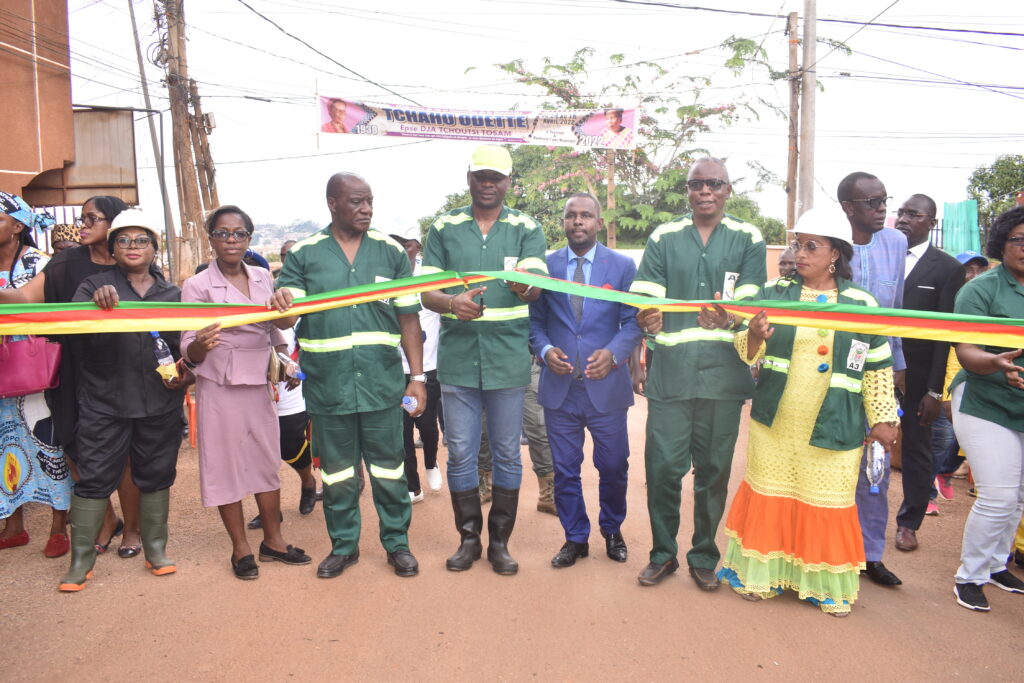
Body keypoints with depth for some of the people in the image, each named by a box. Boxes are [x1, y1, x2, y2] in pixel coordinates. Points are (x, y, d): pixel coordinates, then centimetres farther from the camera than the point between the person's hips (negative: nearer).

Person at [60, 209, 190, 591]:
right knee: (94, 477, 2)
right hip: (105, 402, -2)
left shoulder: (172, 294, 11)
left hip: (160, 403, 2)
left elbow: (186, 345, 14)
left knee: (156, 475, 10)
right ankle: (81, 559, 13)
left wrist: (186, 374, -5)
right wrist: (97, 303, -34)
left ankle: (156, 549, 22)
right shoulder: (95, 286, 4)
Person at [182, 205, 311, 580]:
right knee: (227, 464, 5)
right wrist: (199, 345, -33)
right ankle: (240, 548, 20)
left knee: (268, 460, 11)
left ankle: (273, 540, 26)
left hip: (260, 384, 4)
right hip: (220, 387, -4)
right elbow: (189, 351, -12)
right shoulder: (198, 286, -7)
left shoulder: (263, 277, 5)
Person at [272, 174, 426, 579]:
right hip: (327, 386, 0)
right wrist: (280, 303, -26)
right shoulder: (305, 254, 2)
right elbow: (285, 317, -1)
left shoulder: (390, 252, 3)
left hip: (382, 382, 0)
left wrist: (417, 376, 0)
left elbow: (409, 318, 4)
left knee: (389, 468, 10)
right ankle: (343, 546, 31)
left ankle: (397, 542, 27)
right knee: (337, 471, 14)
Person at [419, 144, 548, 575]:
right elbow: (425, 291, 2)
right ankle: (468, 538, 25)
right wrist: (451, 303, -20)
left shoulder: (527, 229, 3)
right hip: (458, 358, 1)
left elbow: (536, 288, -11)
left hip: (508, 358, 0)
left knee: (507, 453, 8)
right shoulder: (444, 228, 6)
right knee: (461, 453, 8)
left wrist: (524, 284, -36)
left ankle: (500, 541, 24)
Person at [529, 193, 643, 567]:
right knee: (565, 469, 9)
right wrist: (545, 349, -11)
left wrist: (613, 353, -17)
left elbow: (633, 322, 0)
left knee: (613, 466, 9)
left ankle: (612, 530, 35)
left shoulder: (623, 266, 3)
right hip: (559, 385, 1)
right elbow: (534, 320, 8)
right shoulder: (544, 265, 6)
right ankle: (575, 537, 28)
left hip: (606, 385, -1)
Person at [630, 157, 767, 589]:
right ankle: (663, 553, 20)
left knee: (713, 468, 8)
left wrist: (727, 316, -26)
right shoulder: (664, 238, 9)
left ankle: (704, 556, 25)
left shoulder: (748, 240, 7)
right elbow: (646, 296, 0)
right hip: (671, 370, 0)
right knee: (663, 465, 0)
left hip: (723, 370, 0)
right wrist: (648, 319, -23)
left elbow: (749, 301, -3)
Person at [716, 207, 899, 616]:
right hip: (774, 422, 1)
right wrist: (754, 337, -23)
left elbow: (878, 367, 5)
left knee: (827, 504, 8)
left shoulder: (862, 305, -1)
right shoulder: (774, 292, 1)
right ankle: (762, 572, 26)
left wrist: (883, 418, 3)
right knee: (768, 496, 10)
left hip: (832, 429, -1)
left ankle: (828, 584, 25)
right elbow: (747, 351, -1)